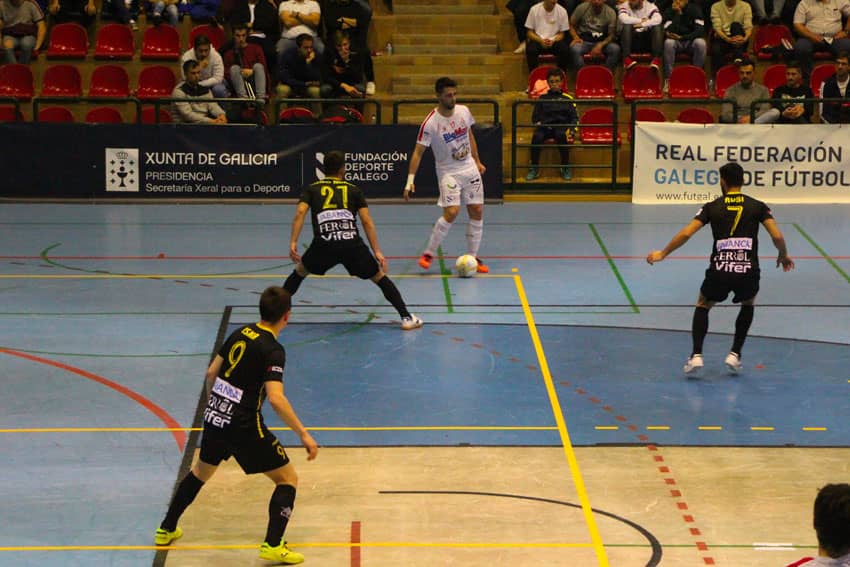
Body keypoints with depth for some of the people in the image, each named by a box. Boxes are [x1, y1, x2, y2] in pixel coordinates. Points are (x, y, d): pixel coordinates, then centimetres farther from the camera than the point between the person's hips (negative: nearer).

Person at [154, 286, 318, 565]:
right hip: (244, 426, -7)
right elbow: (276, 399, -27)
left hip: (214, 416, 7)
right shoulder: (273, 350, -16)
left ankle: (166, 530, 41)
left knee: (201, 472, 31)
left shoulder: (240, 333, 5)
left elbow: (211, 372, 15)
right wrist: (304, 434, -24)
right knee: (288, 479, 5)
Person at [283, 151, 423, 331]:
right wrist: (377, 252, 10)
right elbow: (367, 221, 11)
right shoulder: (354, 189, 22)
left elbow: (300, 213, 3)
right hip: (352, 243, 0)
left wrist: (293, 243, -1)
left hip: (323, 244, 0)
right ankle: (407, 317, 11)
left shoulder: (311, 189, 22)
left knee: (299, 272, 29)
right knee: (380, 277, 18)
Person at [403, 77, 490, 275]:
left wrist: (477, 161, 20)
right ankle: (428, 254, -6)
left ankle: (472, 258, 12)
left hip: (470, 169, 6)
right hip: (448, 171, -6)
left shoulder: (463, 111, -2)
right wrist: (410, 181, -23)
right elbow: (418, 152, -17)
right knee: (451, 212, -20)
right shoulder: (430, 123, -19)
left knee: (477, 212, 2)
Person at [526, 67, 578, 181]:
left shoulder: (567, 99, 17)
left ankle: (565, 168, -24)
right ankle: (534, 168, -21)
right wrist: (540, 124, -4)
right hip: (545, 126, 1)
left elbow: (574, 118, 14)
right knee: (536, 136, -34)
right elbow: (535, 117, 17)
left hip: (562, 126, -1)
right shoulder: (542, 98, 19)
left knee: (561, 136, -38)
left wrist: (571, 130, -5)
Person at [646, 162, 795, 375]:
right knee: (748, 304, 33)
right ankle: (735, 354, 22)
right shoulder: (757, 206, 9)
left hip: (719, 271, 0)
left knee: (702, 305, 28)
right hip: (748, 271, 0)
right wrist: (784, 255, 21)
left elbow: (686, 233, 1)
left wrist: (662, 254, 13)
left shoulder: (712, 207, 9)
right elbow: (777, 236, 0)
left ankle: (696, 355, 10)